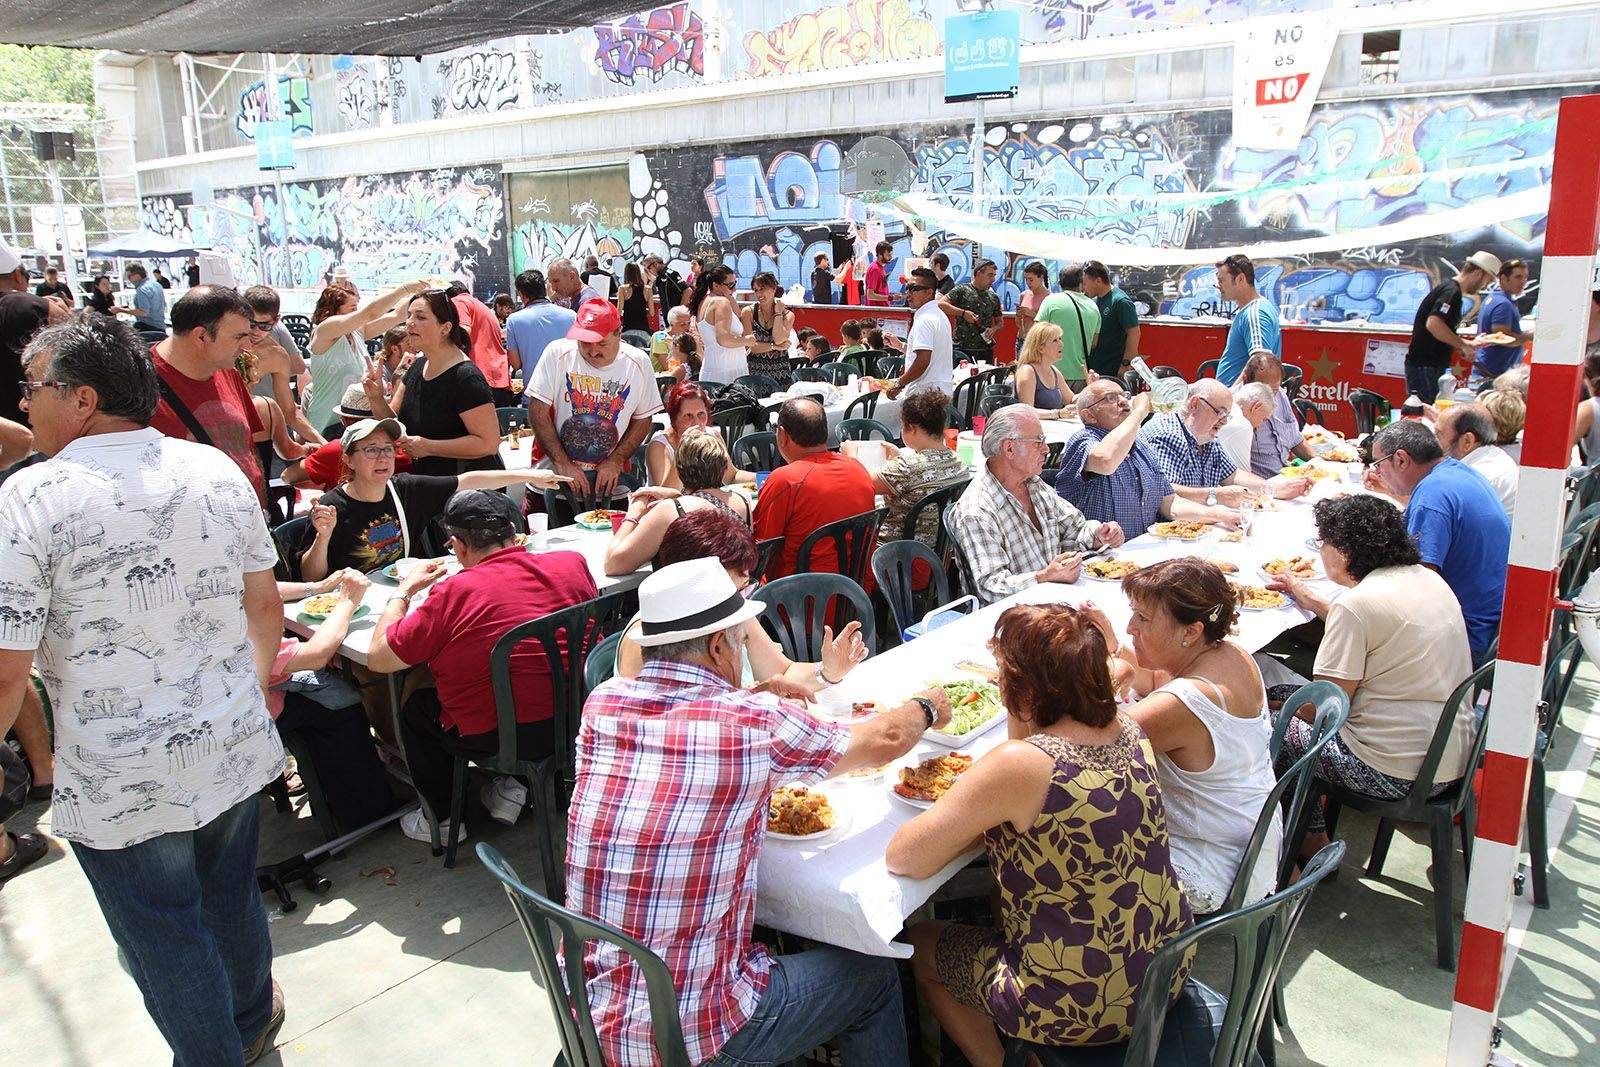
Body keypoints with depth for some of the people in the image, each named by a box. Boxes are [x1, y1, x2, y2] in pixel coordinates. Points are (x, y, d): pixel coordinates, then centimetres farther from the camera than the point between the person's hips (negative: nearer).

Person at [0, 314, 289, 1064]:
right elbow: (266, 608, 6)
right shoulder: (219, 470, -3)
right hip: (233, 749, 5)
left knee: (166, 942, 16)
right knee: (233, 900, 27)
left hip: (119, 783, -5)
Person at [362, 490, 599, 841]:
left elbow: (378, 658, -10)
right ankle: (512, 789, 31)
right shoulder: (572, 563, -6)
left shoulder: (453, 594, -20)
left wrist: (405, 589, 3)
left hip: (497, 738, -5)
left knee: (415, 704, 24)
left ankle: (441, 820, 35)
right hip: (575, 719, 5)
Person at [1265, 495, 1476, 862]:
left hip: (1398, 773, -9)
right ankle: (1313, 836, 29)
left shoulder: (1357, 604, -20)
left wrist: (1282, 705, 2)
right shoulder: (1426, 578, 5)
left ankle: (1312, 841, 22)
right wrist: (1315, 602, 30)